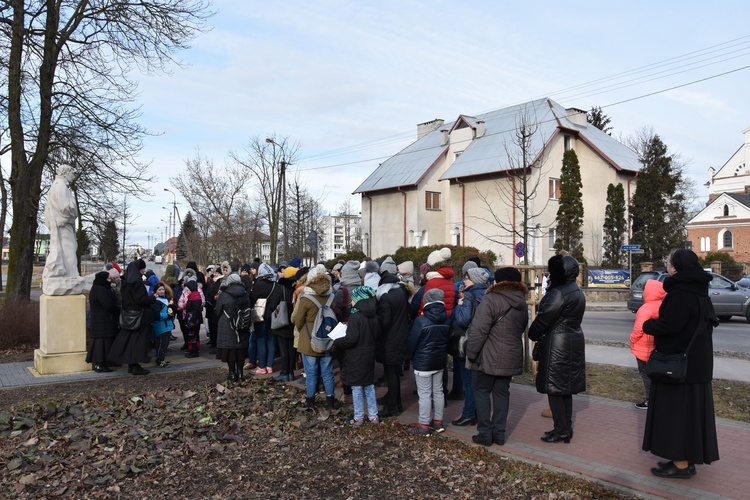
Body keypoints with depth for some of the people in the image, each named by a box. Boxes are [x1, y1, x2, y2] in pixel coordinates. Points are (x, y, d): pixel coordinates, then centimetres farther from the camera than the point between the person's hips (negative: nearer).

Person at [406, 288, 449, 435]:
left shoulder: (420, 321, -18)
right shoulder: (446, 321, -1)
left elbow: (412, 342, -10)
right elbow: (448, 340, 10)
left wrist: (412, 358, 7)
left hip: (423, 363, -6)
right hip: (440, 362, 6)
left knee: (424, 394, 0)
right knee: (438, 391, 15)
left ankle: (423, 425, 6)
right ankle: (438, 422, 25)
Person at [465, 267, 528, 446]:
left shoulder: (490, 299, -17)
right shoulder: (522, 304, 8)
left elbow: (478, 330, -19)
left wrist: (471, 354, -10)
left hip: (488, 357, -6)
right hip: (511, 358, 6)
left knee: (482, 391, 7)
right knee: (502, 392, 15)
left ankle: (485, 433, 8)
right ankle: (499, 433, 18)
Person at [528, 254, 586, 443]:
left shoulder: (559, 292, -19)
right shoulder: (577, 291, 12)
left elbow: (544, 318, -17)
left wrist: (533, 334, -1)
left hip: (557, 345, -10)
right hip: (573, 341, 10)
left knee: (554, 388, -1)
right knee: (566, 388, 15)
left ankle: (561, 430, 4)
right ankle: (567, 428, 22)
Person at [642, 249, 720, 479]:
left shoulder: (680, 294, -20)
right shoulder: (699, 292, 11)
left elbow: (669, 325, -26)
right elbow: (708, 321, 19)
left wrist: (647, 325, -7)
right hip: (696, 361, 10)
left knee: (677, 409, -2)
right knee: (690, 408, 14)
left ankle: (681, 464, 5)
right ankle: (688, 457, 23)